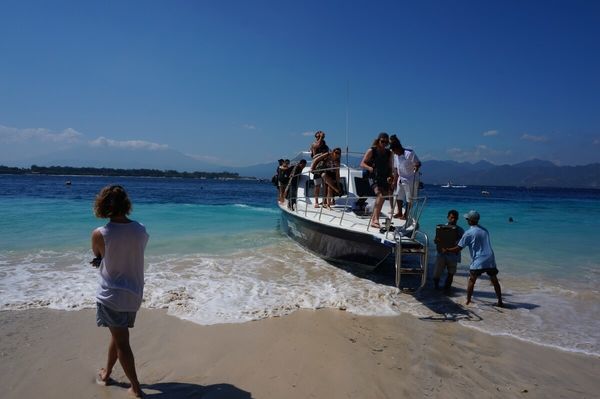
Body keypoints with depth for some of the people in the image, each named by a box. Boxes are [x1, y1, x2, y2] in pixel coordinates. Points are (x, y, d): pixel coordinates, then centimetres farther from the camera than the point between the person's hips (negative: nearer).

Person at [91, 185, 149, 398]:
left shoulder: (99, 234, -17)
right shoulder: (141, 230, -6)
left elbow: (97, 258, 2)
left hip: (112, 295, -5)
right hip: (134, 294, 5)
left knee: (121, 342, 4)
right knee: (118, 335, 24)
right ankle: (107, 373, 45)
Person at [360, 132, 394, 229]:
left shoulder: (389, 153, 13)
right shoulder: (371, 151, -1)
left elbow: (390, 167, 18)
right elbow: (362, 164, -3)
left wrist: (390, 176, 0)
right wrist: (369, 168, -22)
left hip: (384, 178, 6)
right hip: (374, 177, -6)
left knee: (383, 197, 2)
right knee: (380, 195, -25)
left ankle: (373, 218, 17)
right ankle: (375, 219, -28)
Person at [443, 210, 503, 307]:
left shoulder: (469, 233, -5)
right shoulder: (484, 230, 14)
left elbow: (458, 248, -2)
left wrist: (446, 250, 13)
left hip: (478, 261, -6)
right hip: (490, 259, 6)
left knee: (471, 280, 5)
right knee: (495, 281, 13)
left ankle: (468, 301, 8)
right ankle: (500, 302, 19)